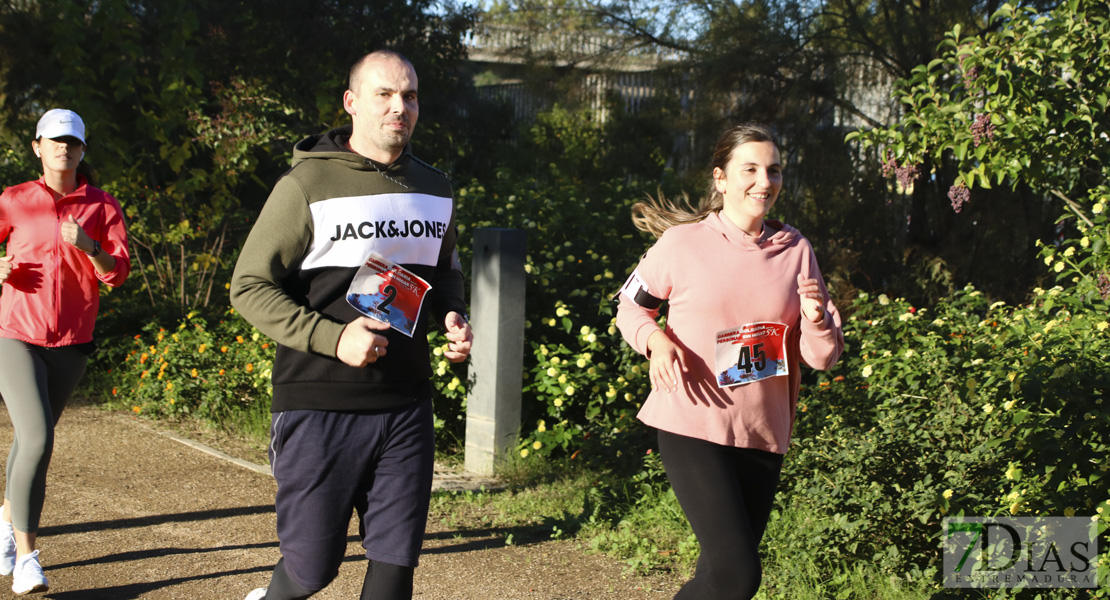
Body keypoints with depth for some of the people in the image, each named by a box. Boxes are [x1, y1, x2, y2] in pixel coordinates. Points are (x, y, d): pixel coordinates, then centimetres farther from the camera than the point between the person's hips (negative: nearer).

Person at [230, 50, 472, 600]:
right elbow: (249, 287, -7)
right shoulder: (307, 184, -7)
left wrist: (454, 318, 4)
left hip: (406, 405, 5)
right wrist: (332, 337, -19)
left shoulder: (433, 189, 11)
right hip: (321, 405, -5)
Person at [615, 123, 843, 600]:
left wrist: (816, 321, -13)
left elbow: (824, 356, 9)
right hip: (692, 424, -5)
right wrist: (656, 340, -10)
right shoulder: (683, 242, -3)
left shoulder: (795, 251, 7)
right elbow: (630, 306, 11)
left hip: (763, 434, 5)